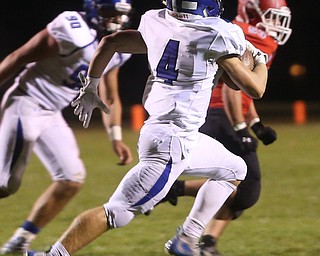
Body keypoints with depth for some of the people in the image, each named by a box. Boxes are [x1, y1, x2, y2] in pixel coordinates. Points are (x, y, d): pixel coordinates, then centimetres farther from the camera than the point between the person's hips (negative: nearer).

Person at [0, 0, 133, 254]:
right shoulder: (73, 31, -20)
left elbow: (110, 98, 17)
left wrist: (116, 138, 7)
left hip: (51, 116, 9)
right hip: (26, 105, -9)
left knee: (72, 179, 3)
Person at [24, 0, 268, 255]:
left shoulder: (159, 27, 6)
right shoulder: (216, 36, -14)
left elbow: (109, 42, 14)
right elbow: (255, 89, -9)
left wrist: (90, 88, 24)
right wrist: (261, 61, 12)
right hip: (173, 142, -9)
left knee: (235, 170, 25)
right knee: (118, 213, -8)